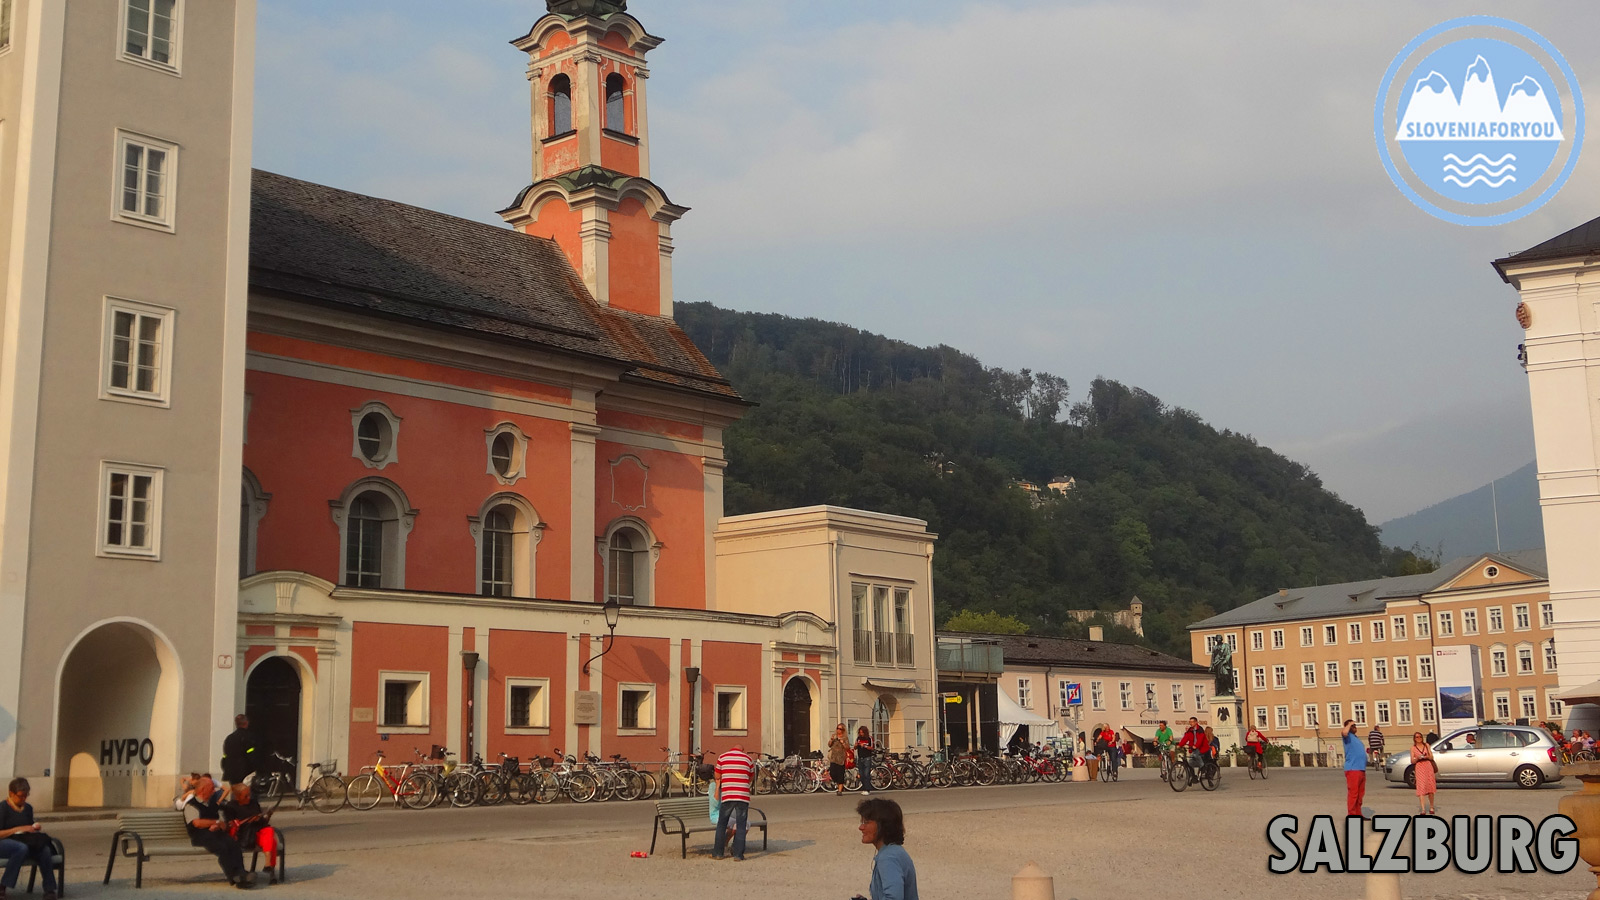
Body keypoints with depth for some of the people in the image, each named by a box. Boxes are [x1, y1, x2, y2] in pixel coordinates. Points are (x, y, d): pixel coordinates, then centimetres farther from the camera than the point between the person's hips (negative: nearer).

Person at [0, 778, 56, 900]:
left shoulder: (28, 808, 16)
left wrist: (35, 828, 5)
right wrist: (18, 829, -19)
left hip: (26, 841, 5)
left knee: (45, 850, -30)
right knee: (22, 848, -42)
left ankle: (49, 890, -29)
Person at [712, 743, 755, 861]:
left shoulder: (722, 757, 6)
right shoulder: (748, 759, 7)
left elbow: (717, 777, 13)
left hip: (727, 796, 0)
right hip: (743, 796, 0)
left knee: (722, 824, 12)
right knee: (741, 825, 4)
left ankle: (718, 852, 15)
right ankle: (738, 854, 2)